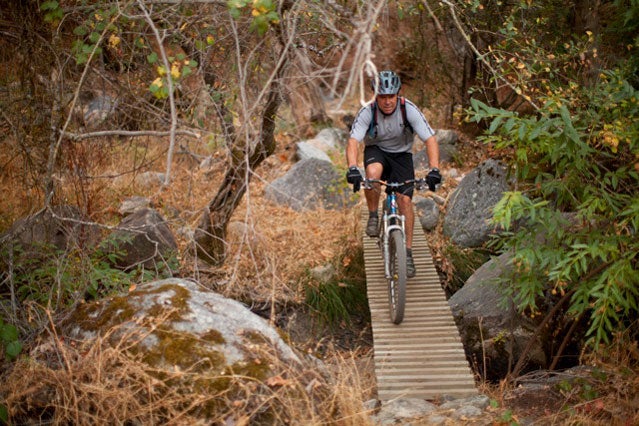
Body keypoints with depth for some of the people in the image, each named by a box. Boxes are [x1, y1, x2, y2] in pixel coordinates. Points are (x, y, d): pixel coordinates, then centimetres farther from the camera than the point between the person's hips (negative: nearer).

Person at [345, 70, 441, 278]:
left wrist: (434, 170, -41)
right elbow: (353, 141, -32)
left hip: (401, 154, 1)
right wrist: (352, 169, -51)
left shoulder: (409, 110, -24)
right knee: (373, 172, -36)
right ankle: (373, 217, -12)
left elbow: (430, 139, -27)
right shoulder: (367, 112, -24)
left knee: (405, 199, -16)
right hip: (376, 151, -1)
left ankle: (408, 253, -4)